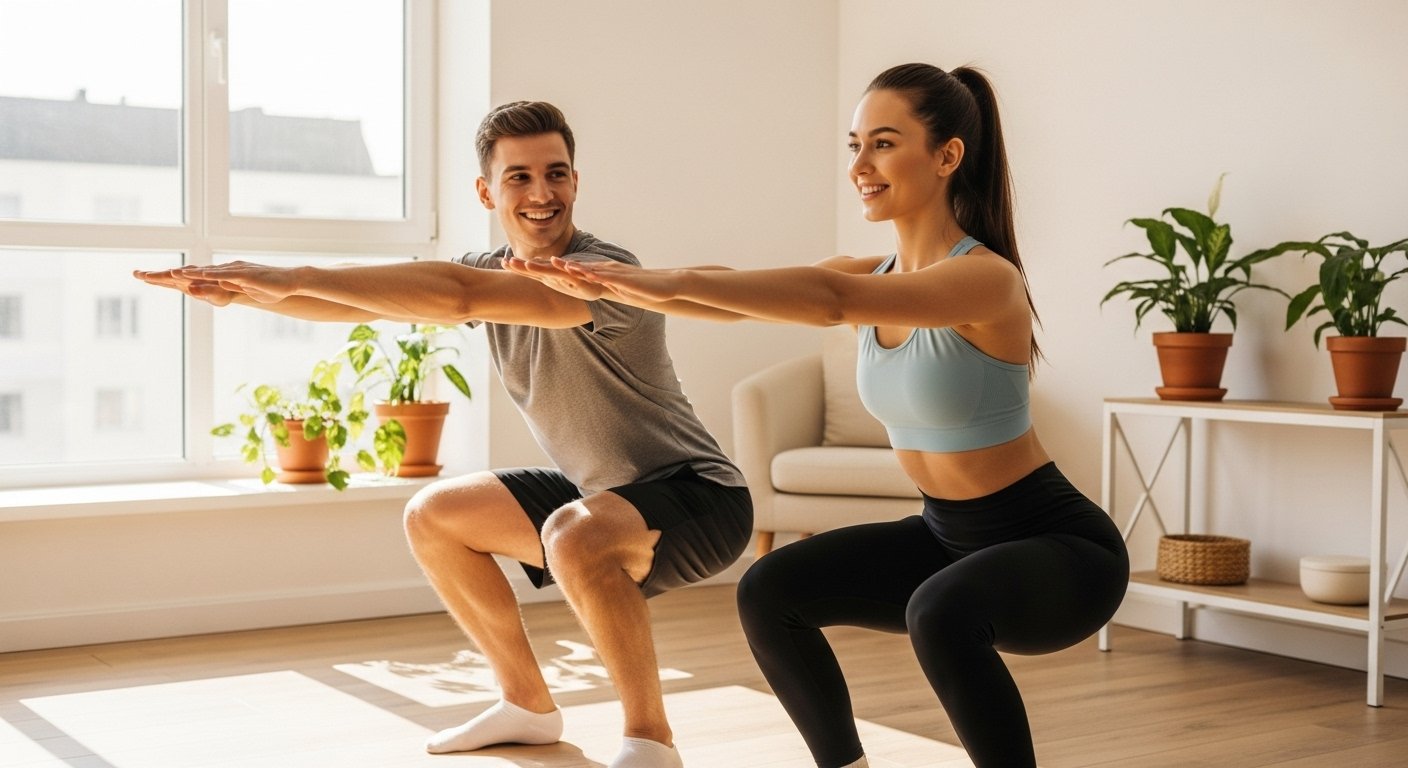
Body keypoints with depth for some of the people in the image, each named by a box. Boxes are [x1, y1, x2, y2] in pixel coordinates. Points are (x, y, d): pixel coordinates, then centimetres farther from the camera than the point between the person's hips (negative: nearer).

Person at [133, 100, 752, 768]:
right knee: (433, 518, 11)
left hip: (696, 495, -9)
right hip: (598, 489, 9)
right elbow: (360, 304, 0)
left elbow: (457, 294, -40)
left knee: (575, 537, -38)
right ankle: (528, 706, 22)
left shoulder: (604, 273, -26)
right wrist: (240, 291, -13)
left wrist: (299, 278, -40)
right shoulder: (494, 270, 1)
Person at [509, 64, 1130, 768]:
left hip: (1061, 546, -8)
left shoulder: (987, 278, -23)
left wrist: (676, 280, -44)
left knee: (940, 613, -36)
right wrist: (608, 283, -21)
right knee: (769, 592, 2)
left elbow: (834, 300, -40)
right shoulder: (872, 277, 1)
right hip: (949, 536, 8)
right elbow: (739, 300, -9)